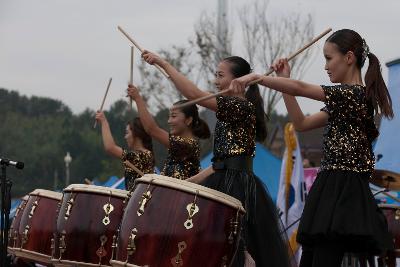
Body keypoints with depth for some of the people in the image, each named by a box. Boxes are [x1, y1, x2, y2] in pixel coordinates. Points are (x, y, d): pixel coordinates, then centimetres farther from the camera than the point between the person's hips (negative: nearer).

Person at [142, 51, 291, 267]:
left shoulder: (241, 106, -10)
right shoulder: (230, 114, 20)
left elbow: (194, 94, -19)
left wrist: (163, 63, -15)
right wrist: (190, 181, 18)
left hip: (236, 187, -10)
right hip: (224, 184, 10)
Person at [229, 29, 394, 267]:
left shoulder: (354, 93, -11)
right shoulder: (342, 100, 19)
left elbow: (300, 88, -20)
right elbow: (302, 123, 22)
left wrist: (257, 78, -20)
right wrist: (284, 80, 17)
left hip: (344, 192, -10)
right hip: (330, 187, 10)